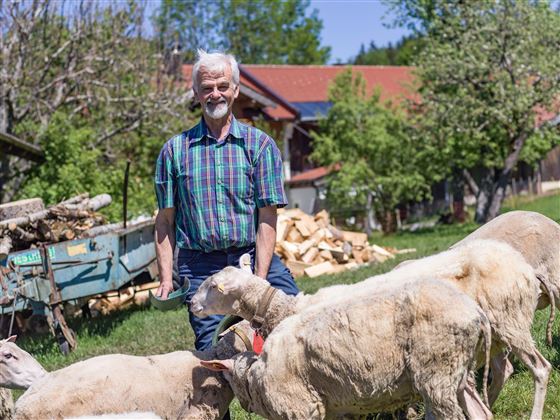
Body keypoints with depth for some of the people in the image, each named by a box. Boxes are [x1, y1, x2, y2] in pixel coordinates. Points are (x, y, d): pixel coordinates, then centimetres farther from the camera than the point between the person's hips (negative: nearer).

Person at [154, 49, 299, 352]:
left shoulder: (259, 145, 5)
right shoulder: (175, 150, 9)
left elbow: (267, 219, -1)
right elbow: (165, 220, 9)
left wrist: (259, 280, -10)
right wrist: (165, 278, -1)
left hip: (254, 260, 0)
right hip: (199, 268, 0)